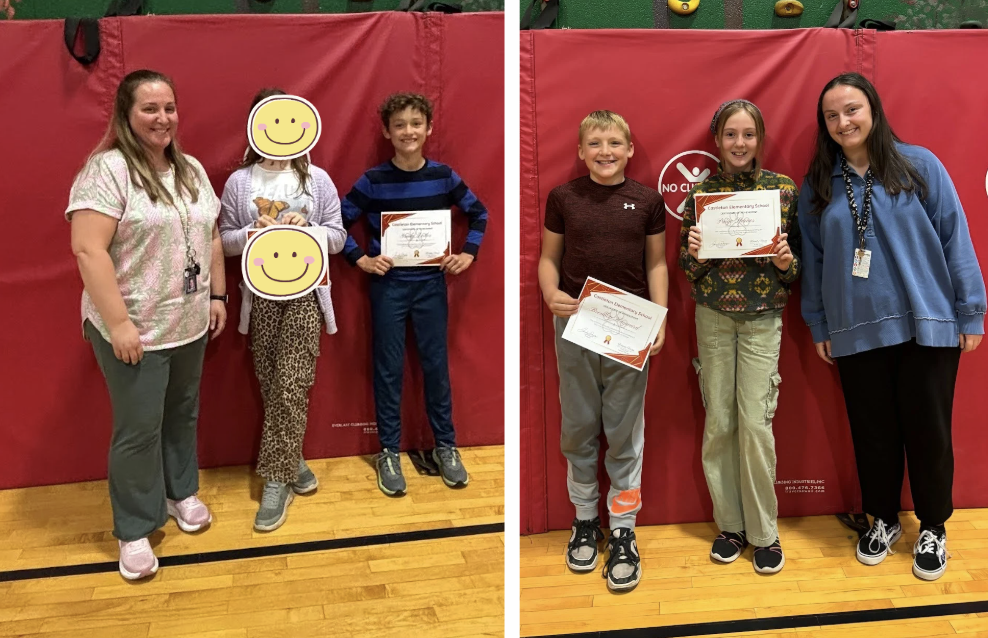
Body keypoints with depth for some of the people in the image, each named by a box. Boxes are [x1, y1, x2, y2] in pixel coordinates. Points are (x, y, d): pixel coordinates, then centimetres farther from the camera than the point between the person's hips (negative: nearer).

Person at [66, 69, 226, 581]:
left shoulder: (191, 170, 8)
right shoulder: (107, 169, -15)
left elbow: (211, 236, 16)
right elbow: (88, 249, -21)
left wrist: (217, 295, 12)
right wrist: (119, 322, -23)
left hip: (190, 325, 7)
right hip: (134, 330, -6)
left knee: (183, 415, 19)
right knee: (139, 430, 2)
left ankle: (181, 492, 40)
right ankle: (134, 531, 18)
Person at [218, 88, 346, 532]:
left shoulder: (317, 179, 3)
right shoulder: (238, 182, 4)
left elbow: (338, 237, 3)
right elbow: (224, 241, 3)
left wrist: (307, 229, -15)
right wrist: (253, 232, -16)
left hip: (304, 294, -1)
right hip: (260, 296, 2)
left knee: (291, 386, -7)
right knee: (271, 386, 7)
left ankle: (276, 481, 1)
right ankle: (290, 463, 26)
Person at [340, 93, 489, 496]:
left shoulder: (443, 176, -2)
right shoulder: (373, 181, -8)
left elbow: (478, 213, 11)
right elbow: (337, 221, -1)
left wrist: (469, 252, 0)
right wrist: (361, 259, -9)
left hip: (431, 283, 2)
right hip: (388, 285, -1)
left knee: (436, 364, 8)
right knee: (388, 368, 5)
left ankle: (446, 446, 22)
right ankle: (389, 452, 17)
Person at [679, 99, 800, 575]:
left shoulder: (785, 189, 1)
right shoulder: (700, 191, 3)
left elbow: (799, 264, 7)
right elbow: (687, 268, 8)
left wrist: (787, 261, -15)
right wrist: (693, 252, -14)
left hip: (762, 319, -1)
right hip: (712, 316, 2)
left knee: (755, 422, -6)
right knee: (718, 423, 5)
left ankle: (764, 531, 11)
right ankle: (730, 524, 20)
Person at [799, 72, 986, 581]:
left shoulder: (919, 166, -3)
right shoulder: (818, 185, 5)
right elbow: (813, 258, 9)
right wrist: (818, 325, 10)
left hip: (928, 324, -2)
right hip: (855, 331, 2)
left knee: (928, 430, 6)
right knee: (872, 431, 12)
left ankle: (932, 529, 26)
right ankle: (883, 520, 32)